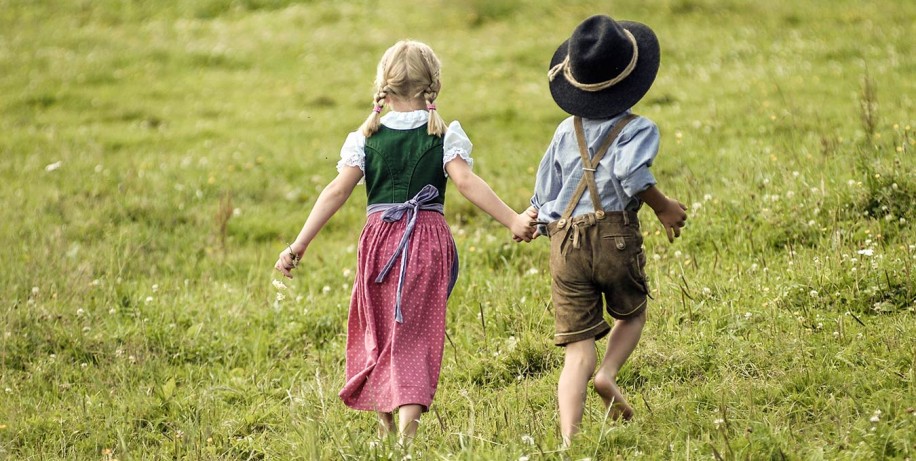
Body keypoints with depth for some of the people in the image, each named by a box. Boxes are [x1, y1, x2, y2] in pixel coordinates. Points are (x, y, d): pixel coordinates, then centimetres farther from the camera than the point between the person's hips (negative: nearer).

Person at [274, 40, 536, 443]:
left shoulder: (366, 138, 3)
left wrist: (298, 246, -5)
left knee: (379, 332, 17)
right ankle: (407, 430, -15)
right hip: (428, 239, -1)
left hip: (380, 238, 1)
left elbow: (337, 192, -4)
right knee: (414, 335, 0)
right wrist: (513, 221, -13)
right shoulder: (445, 135, -1)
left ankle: (386, 427, 23)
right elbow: (466, 183, -14)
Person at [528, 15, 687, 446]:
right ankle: (608, 373, -2)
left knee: (578, 352, 2)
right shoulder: (638, 128, 0)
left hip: (564, 244, 3)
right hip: (615, 235, -3)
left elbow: (542, 195, 16)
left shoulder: (566, 131, 15)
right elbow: (632, 173, -21)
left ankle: (568, 439, -15)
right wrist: (664, 208, -6)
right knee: (631, 313, 26)